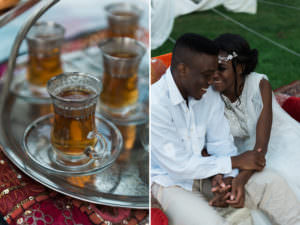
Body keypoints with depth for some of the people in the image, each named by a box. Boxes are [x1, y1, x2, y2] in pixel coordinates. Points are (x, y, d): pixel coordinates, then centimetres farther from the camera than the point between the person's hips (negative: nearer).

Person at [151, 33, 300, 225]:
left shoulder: (210, 95, -4)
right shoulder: (155, 104, -26)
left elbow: (221, 142, 3)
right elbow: (178, 166, -25)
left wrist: (230, 176, -18)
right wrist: (235, 161, -19)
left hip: (202, 171, 6)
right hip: (169, 182, -6)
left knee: (271, 182, -8)